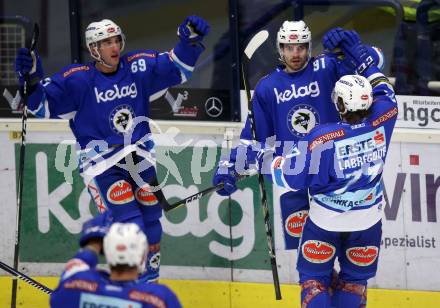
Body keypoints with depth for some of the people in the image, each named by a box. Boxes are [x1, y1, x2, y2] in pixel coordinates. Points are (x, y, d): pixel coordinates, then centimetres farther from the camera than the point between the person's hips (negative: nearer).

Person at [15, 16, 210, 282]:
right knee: (130, 225, -16)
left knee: (151, 226, 11)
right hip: (102, 164, -5)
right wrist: (32, 81, -30)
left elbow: (178, 67, 4)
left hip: (140, 160, 5)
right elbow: (43, 105, -11)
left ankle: (150, 282, 30)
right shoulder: (78, 79, -11)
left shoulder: (139, 67, -1)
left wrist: (190, 40, -13)